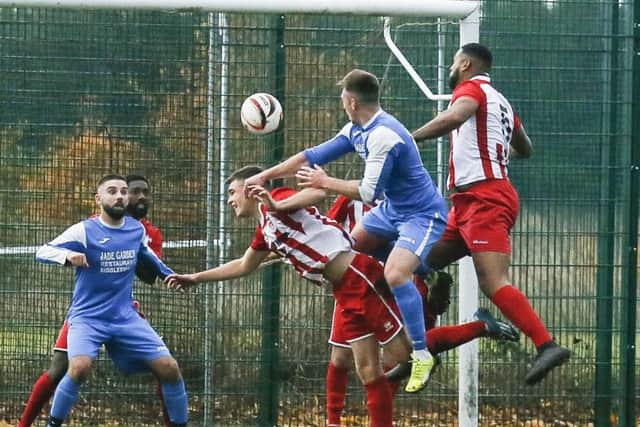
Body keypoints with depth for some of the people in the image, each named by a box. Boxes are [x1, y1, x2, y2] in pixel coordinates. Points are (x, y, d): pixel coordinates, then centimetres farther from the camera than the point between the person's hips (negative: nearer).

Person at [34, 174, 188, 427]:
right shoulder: (84, 231, -12)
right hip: (88, 317, -5)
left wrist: (168, 274, 32)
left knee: (169, 368, -5)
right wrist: (68, 256, -36)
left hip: (126, 318, 5)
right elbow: (42, 252, -17)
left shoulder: (137, 229, 4)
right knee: (80, 367, -31)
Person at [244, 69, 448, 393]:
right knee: (354, 245, 22)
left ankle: (422, 356, -21)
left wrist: (325, 183, -15)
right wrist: (264, 176, 7)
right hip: (393, 208, 11)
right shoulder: (357, 131, 1)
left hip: (422, 215, -11)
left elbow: (369, 192, -27)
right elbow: (314, 156, 7)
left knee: (395, 274, -28)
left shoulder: (383, 136, -28)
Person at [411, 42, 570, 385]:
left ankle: (547, 345, -29)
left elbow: (455, 116, -26)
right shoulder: (500, 103, 23)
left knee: (493, 283, -21)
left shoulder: (471, 88, -3)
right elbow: (525, 149, 37)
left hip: (484, 199, -10)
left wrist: (407, 139, -25)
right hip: (470, 202, 10)